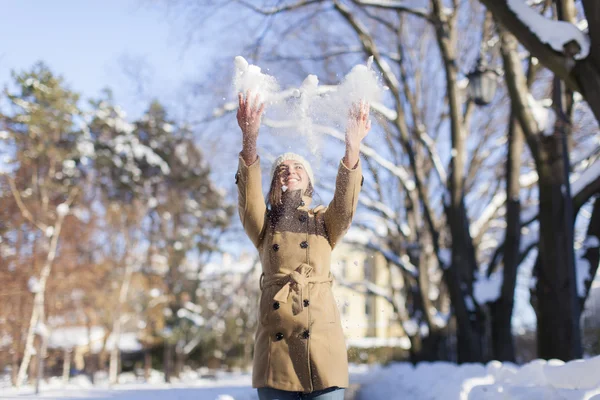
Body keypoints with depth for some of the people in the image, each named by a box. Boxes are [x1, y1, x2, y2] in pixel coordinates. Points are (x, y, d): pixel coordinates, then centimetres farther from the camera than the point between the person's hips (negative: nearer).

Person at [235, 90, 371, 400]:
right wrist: (249, 142, -26)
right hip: (276, 348, 1)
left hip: (322, 346, 0)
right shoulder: (265, 224, 14)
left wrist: (352, 149, -27)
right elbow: (248, 199, -7)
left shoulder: (325, 222, 14)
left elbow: (345, 202, -8)